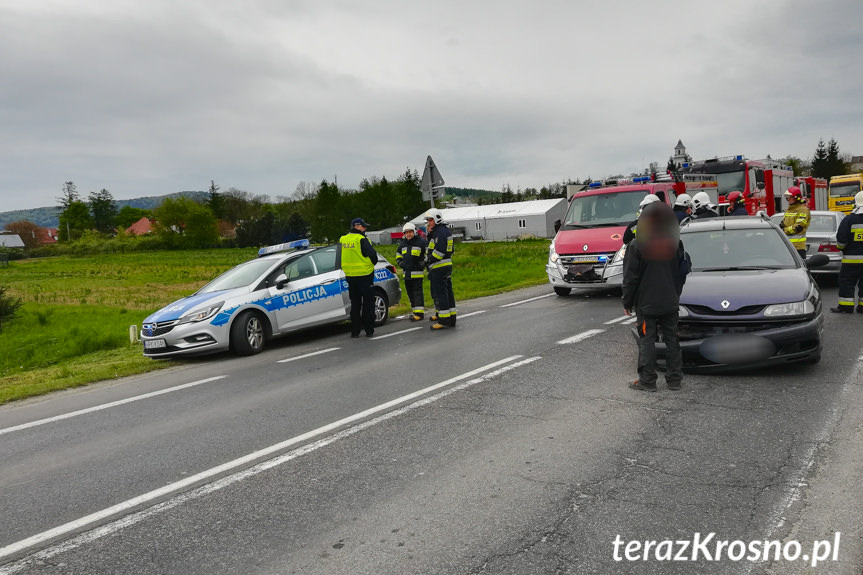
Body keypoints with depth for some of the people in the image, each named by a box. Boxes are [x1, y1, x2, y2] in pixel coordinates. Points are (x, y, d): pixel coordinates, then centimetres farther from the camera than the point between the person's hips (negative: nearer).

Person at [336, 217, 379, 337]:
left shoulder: (342, 240, 7)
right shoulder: (361, 239, -13)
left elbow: (339, 258, 13)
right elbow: (372, 254, -14)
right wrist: (372, 263, 5)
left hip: (350, 276, 6)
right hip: (365, 274, -6)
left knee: (355, 303, 13)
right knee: (368, 303, 4)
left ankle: (355, 331, 13)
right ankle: (369, 330, 5)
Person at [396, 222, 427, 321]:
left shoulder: (421, 242, -5)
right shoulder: (403, 244, 15)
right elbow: (398, 253, 32)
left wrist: (424, 262, -9)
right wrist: (400, 262, 17)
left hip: (417, 273, -7)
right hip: (406, 273, 7)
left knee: (417, 293, -10)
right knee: (410, 293, 11)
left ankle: (419, 313, -10)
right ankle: (414, 310, 20)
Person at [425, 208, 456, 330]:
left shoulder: (440, 231, -14)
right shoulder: (445, 230, 19)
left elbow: (440, 250, -23)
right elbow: (433, 246, 22)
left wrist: (429, 260, -16)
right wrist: (430, 234, 10)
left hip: (439, 268, -11)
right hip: (447, 265, 11)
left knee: (439, 293, -9)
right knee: (447, 292, 13)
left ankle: (444, 320, -11)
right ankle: (451, 318, 19)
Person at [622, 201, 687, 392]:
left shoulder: (636, 246, -11)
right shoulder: (676, 244, 5)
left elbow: (630, 278, -10)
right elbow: (682, 274, 13)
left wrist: (627, 303, -2)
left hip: (646, 303, -5)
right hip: (670, 303, 5)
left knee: (647, 341, 1)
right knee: (671, 340, 12)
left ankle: (647, 381, 4)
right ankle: (675, 379, 18)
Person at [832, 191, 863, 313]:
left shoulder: (849, 219, -9)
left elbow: (841, 239, -8)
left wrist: (842, 247, 11)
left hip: (852, 258, -4)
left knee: (846, 281, 2)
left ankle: (846, 306, 1)